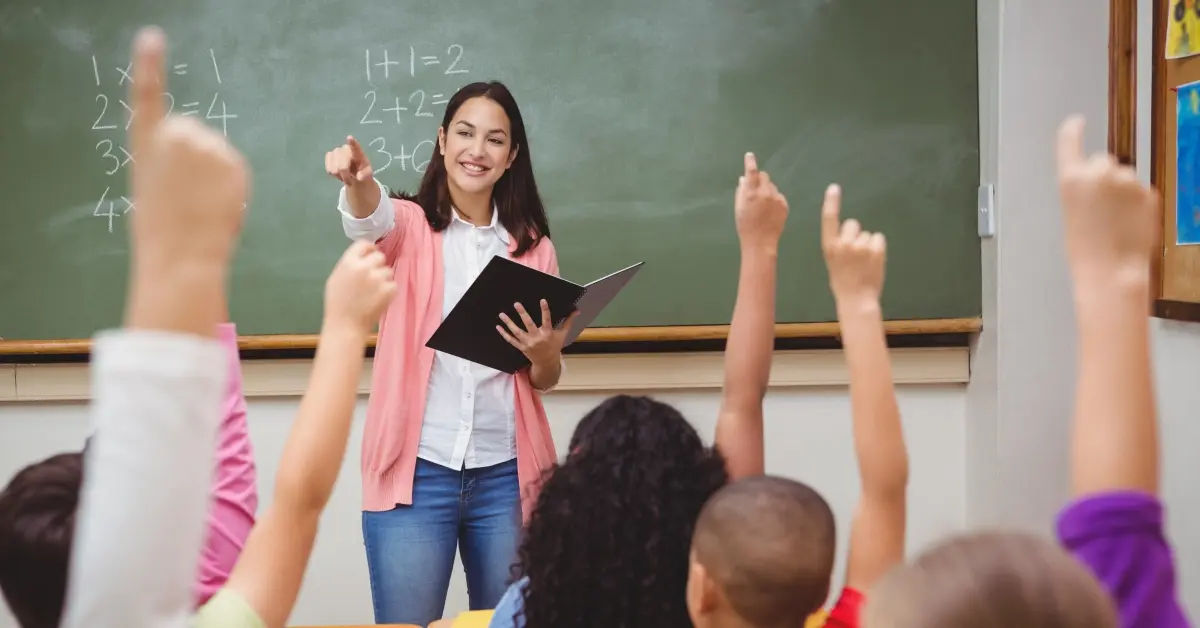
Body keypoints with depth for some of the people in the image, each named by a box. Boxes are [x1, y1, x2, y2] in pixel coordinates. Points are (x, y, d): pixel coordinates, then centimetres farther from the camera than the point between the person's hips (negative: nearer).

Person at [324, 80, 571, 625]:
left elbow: (545, 380, 14)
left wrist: (545, 354, -10)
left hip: (506, 474, 2)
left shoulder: (533, 246, 10)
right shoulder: (409, 226, 3)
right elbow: (370, 220, -22)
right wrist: (358, 182, -46)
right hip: (415, 471, -2)